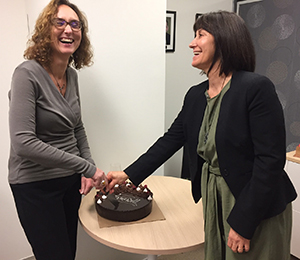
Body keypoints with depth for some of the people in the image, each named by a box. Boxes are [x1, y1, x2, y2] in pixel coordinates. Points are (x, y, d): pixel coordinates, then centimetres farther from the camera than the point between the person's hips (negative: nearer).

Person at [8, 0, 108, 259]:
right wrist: (86, 166, -23)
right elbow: (23, 143, -26)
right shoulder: (28, 74, -18)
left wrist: (88, 170, 0)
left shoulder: (71, 74, 3)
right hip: (36, 186, -6)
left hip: (71, 180, 7)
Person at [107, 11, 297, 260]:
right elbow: (170, 140, 7)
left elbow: (270, 160, -21)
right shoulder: (196, 95, 2)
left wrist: (243, 222, -19)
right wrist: (128, 174, 3)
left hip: (257, 207, -6)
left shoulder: (257, 88, -20)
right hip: (213, 199, 6)